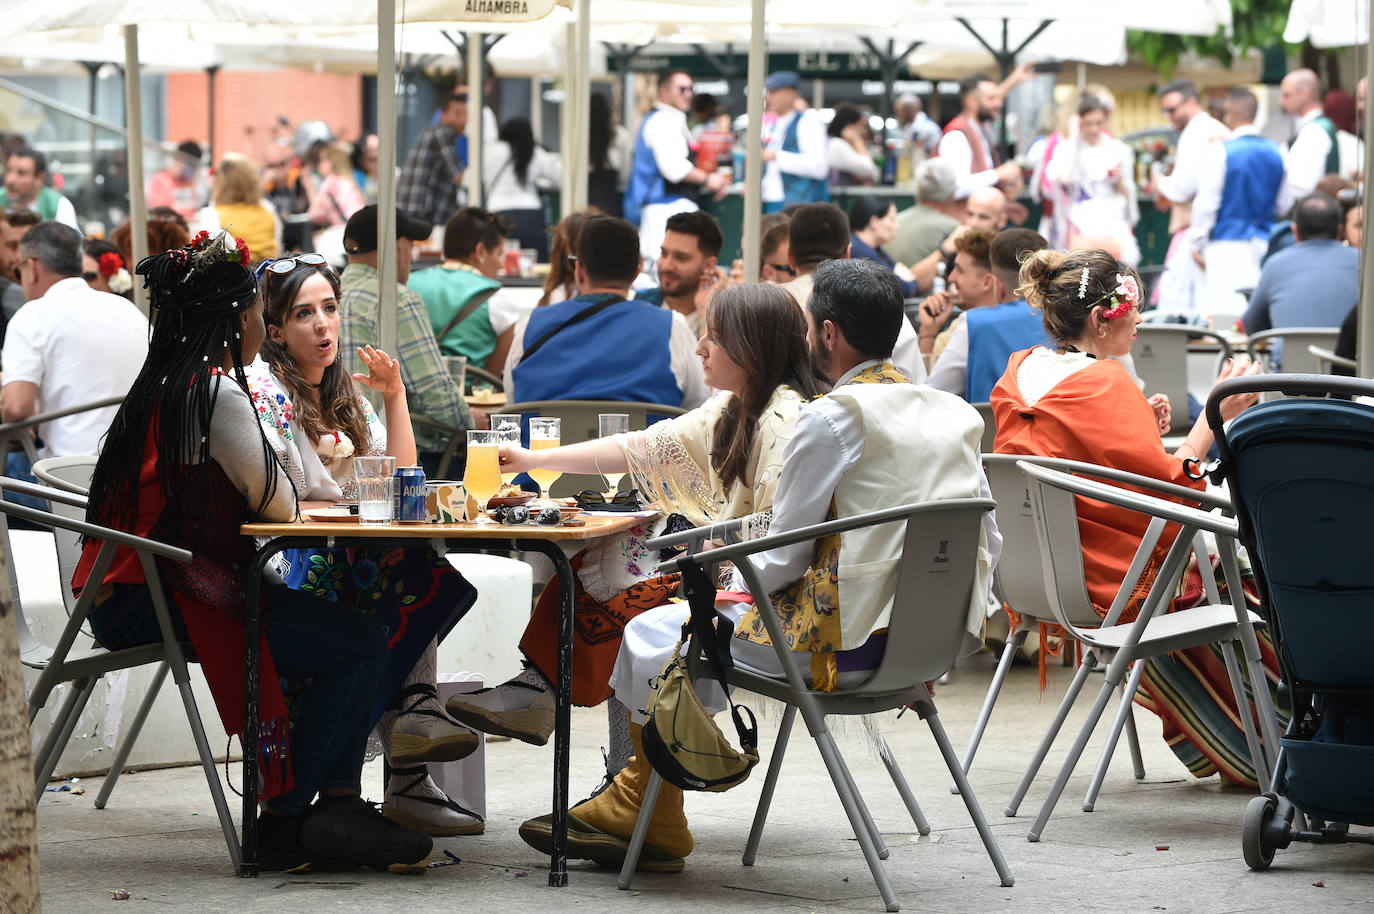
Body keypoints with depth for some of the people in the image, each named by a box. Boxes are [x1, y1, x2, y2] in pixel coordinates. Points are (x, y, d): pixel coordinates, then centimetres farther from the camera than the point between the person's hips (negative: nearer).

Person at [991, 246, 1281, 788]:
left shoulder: (1019, 372, 7)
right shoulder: (1106, 386, -19)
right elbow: (1171, 489, -18)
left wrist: (1139, 428, 13)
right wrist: (1216, 414, -13)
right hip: (1117, 586, -9)